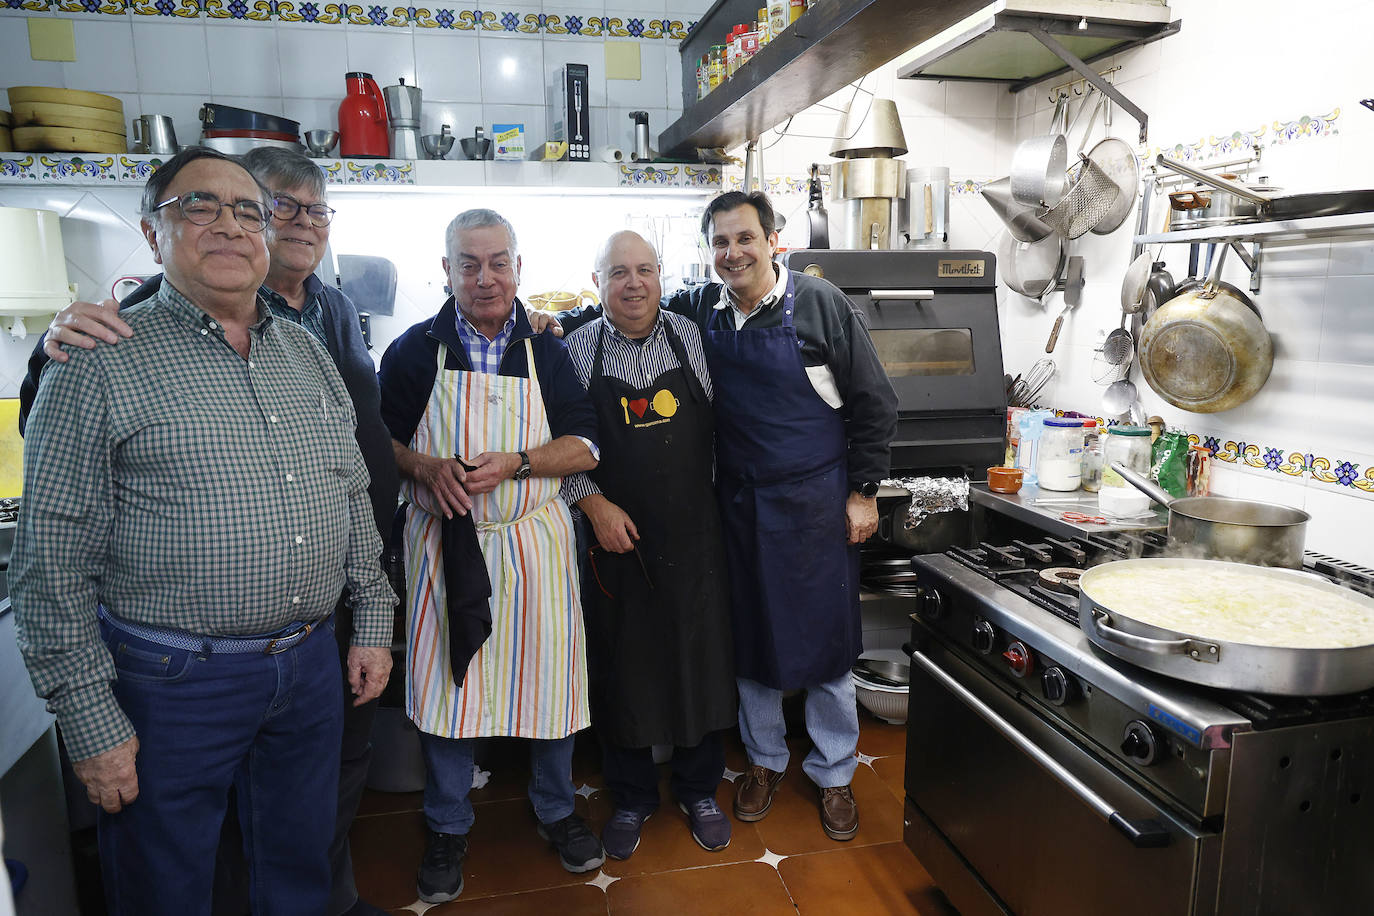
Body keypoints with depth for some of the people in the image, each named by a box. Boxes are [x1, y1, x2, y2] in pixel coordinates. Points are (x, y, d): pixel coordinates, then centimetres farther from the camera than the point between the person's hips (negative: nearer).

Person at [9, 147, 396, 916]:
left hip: (312, 665, 5)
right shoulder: (101, 362, -9)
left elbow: (356, 501, 12)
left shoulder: (309, 352, 8)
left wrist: (373, 623, 10)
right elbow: (54, 561, -10)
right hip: (173, 681, -4)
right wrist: (90, 720, -11)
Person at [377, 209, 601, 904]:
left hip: (535, 543, 1)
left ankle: (556, 809, 33)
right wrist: (426, 466, -15)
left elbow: (585, 448, 2)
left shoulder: (546, 351, 5)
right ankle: (448, 828, 30)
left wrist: (514, 463, -15)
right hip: (443, 544, -1)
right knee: (445, 680, 7)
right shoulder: (414, 351, 2)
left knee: (549, 677, 8)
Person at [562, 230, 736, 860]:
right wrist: (593, 503, -12)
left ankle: (699, 790, 34)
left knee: (701, 661, 11)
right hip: (614, 536, -1)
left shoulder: (692, 339, 1)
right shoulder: (576, 351, -2)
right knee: (619, 668, 11)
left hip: (694, 535, 1)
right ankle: (631, 798, 33)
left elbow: (718, 427, 7)